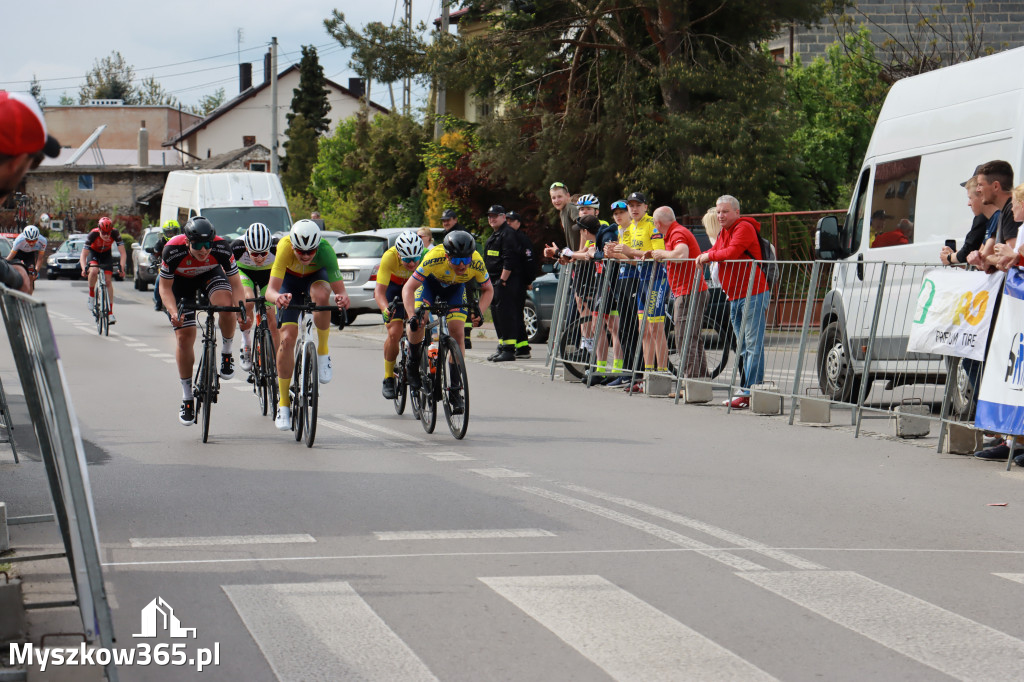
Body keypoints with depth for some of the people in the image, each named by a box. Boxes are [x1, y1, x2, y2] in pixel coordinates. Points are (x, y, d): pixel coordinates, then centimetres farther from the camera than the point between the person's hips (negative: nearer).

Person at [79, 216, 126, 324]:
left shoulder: (115, 234, -30)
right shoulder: (93, 234, -34)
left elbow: (123, 253, -28)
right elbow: (83, 255, -31)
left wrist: (122, 267, -43)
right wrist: (84, 269, -47)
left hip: (106, 254, 1)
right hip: (93, 253, -1)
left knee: (108, 281, -8)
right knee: (93, 272, -33)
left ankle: (110, 313, -5)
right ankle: (91, 295, -7)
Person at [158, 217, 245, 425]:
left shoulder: (222, 248, -32)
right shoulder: (173, 250, -35)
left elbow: (235, 283, -23)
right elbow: (165, 287, -22)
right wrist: (174, 312, -39)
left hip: (210, 275, 0)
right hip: (180, 282, 0)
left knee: (226, 305, -33)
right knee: (184, 337, -7)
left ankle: (227, 353, -6)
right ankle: (187, 399, 6)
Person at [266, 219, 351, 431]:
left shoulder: (325, 250, -36)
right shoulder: (285, 247, -37)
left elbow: (339, 289, -35)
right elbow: (270, 290, -42)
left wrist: (342, 298, -59)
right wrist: (278, 298, -65)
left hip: (316, 277, 0)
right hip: (290, 280, 0)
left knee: (320, 294, -38)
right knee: (287, 338, -11)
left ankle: (323, 352, -18)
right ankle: (284, 403, 1)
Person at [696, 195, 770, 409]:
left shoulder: (744, 228, -10)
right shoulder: (724, 232, 19)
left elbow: (732, 252, -22)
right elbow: (715, 251, 22)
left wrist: (709, 256, -9)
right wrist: (704, 257, 1)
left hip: (752, 295, -10)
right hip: (734, 297, 10)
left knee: (753, 345, -10)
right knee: (744, 346, 12)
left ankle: (749, 392, -14)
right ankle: (746, 390, 15)